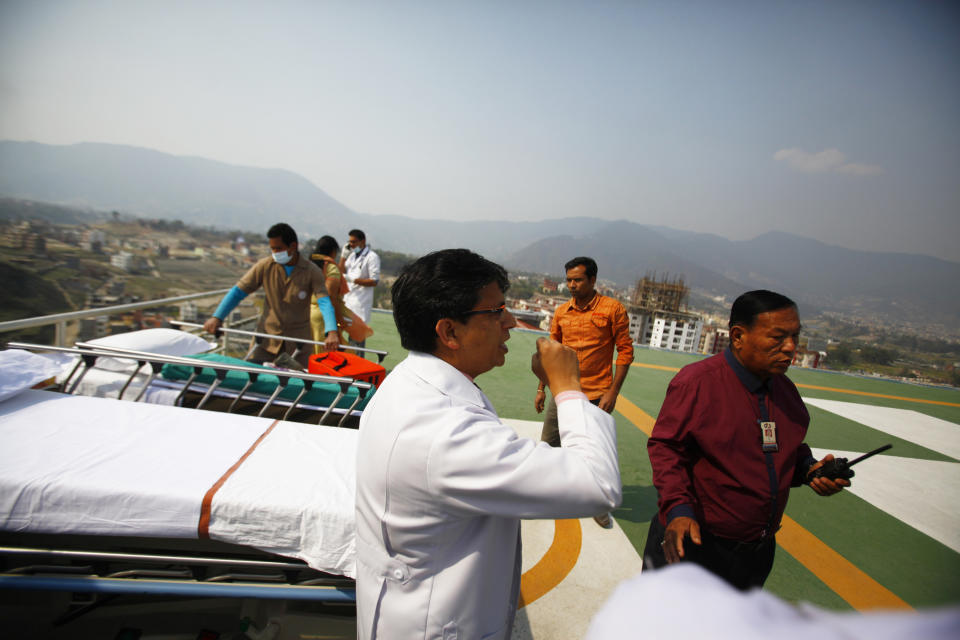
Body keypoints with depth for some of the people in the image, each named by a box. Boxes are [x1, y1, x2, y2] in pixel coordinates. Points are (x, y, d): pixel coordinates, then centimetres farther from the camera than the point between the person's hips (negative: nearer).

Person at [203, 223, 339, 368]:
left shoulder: (312, 271, -8)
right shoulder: (265, 266, -2)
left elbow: (324, 301, -21)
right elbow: (238, 292, 4)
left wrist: (332, 332, -38)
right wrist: (217, 317, -9)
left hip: (299, 342, -1)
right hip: (267, 336, 2)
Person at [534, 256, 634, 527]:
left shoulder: (612, 309, -7)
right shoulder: (561, 312, 5)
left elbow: (625, 351, -6)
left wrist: (613, 392, -11)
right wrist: (541, 388, 11)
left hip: (596, 395, -4)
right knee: (548, 444, 10)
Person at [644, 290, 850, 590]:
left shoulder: (784, 388, 3)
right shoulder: (697, 380, -21)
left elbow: (788, 450, 17)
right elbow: (665, 447, -19)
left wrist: (808, 468, -4)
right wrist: (678, 508, -29)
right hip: (695, 542, -7)